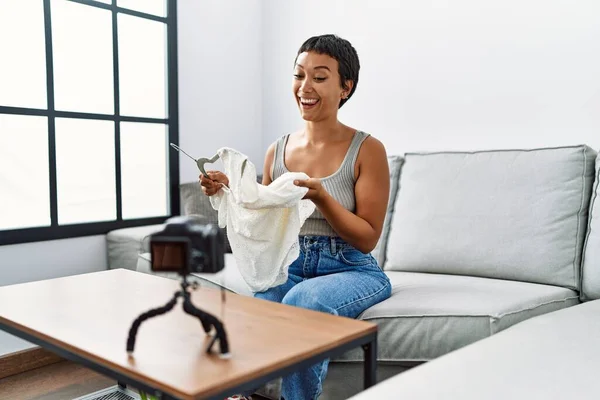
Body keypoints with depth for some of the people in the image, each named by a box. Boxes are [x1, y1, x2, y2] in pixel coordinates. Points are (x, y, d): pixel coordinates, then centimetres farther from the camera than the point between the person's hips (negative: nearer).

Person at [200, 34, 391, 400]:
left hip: (351, 271, -2)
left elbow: (367, 239, -6)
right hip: (290, 269, 2)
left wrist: (320, 196, -22)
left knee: (304, 300, -34)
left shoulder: (367, 150, -5)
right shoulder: (277, 151, 7)